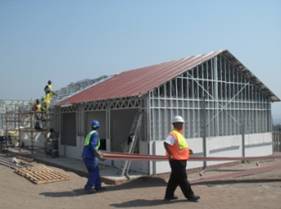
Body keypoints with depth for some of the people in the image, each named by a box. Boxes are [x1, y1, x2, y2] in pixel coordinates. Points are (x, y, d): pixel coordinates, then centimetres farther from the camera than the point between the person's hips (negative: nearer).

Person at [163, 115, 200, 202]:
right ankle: (190, 196, 9)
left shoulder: (180, 134, 16)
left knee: (175, 178, 15)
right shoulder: (173, 134, -15)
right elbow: (166, 144, -27)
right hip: (176, 160, -10)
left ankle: (169, 195, 23)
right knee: (182, 179, 0)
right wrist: (170, 154, -25)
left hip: (181, 160, 10)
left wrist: (188, 151, 15)